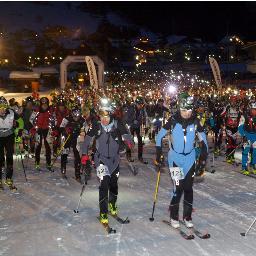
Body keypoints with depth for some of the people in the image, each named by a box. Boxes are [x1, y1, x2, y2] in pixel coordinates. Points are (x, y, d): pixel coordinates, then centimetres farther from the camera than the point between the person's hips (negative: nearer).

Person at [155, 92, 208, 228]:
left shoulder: (195, 121, -8)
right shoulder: (173, 120, -14)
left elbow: (203, 138, 6)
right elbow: (159, 136, -3)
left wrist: (203, 156, 2)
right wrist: (158, 154, -5)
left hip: (190, 157, 3)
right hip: (175, 157, -2)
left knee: (188, 188, 4)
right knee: (178, 187, -8)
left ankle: (187, 217, 19)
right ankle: (174, 217, 9)